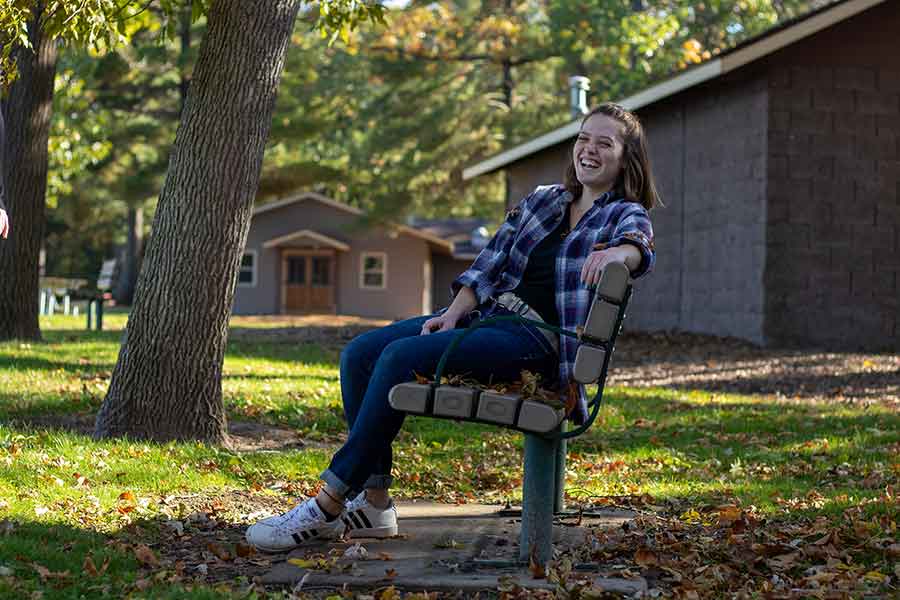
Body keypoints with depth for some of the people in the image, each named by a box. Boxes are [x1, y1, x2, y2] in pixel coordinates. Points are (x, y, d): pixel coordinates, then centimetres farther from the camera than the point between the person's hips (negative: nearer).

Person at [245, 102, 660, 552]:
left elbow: (639, 247, -22)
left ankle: (328, 507, -24)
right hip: (485, 313, 8)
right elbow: (490, 265, 15)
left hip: (536, 336, -7)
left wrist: (616, 251, -47)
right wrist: (453, 313, -3)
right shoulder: (540, 201, 22)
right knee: (358, 354, -11)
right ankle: (374, 504, -12)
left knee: (400, 356, -27)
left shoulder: (625, 214, 3)